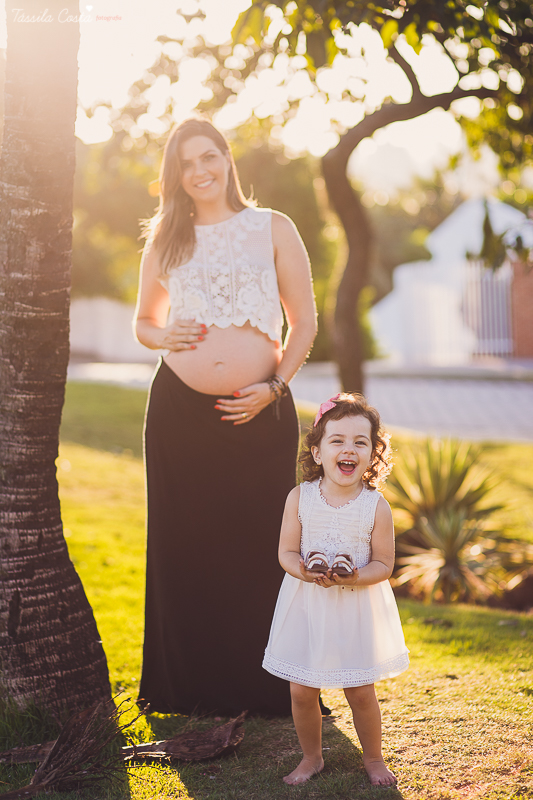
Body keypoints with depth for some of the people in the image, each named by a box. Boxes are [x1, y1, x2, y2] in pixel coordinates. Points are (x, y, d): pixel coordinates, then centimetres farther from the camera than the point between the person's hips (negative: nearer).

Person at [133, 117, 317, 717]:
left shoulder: (273, 230, 8)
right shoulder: (165, 240, 13)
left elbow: (304, 322, 7)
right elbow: (143, 322, 22)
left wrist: (275, 386, -7)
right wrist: (164, 337, -1)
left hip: (260, 413, -1)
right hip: (179, 410, 2)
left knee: (260, 549, -1)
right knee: (184, 549, 5)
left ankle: (265, 689, 12)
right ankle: (188, 687, 18)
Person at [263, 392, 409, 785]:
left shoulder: (376, 506, -11)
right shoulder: (300, 498, -7)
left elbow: (384, 563, -7)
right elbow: (287, 552, -4)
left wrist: (355, 578, -26)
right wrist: (304, 571, -25)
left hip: (358, 606, -1)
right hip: (307, 605, 1)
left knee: (361, 691, 6)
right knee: (302, 690, 6)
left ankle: (374, 757, 30)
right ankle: (312, 756, 30)